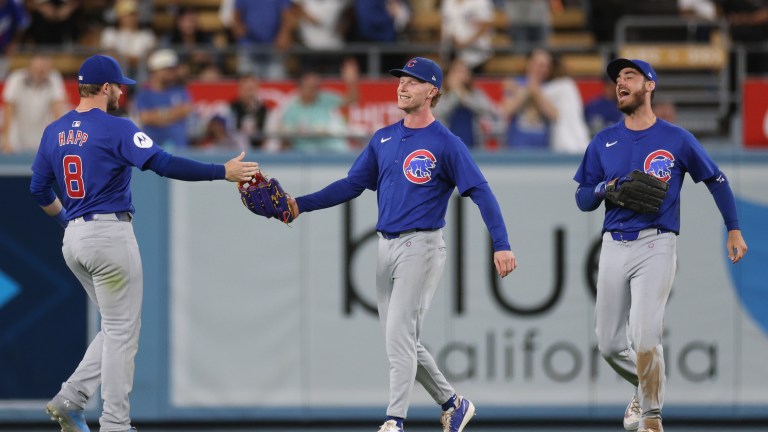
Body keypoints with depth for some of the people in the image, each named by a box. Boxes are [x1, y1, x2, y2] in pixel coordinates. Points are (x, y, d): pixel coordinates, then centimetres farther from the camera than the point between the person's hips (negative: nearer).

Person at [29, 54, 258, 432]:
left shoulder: (54, 132, 8)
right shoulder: (116, 128, -12)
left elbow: (39, 190, 14)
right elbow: (165, 164, -20)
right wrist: (223, 172, -16)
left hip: (74, 239, 7)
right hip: (111, 235, -7)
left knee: (116, 328, 18)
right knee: (121, 333, 1)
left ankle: (69, 400, 6)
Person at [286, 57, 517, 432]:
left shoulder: (446, 144, -8)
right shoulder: (383, 139, 12)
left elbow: (481, 193, -12)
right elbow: (352, 185, 13)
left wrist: (501, 245, -22)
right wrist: (301, 205, 1)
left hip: (422, 246, -7)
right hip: (387, 247, 7)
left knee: (399, 337, -13)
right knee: (402, 342, 11)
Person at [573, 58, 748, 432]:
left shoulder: (677, 139, 1)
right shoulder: (603, 142, 9)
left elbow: (716, 180, 11)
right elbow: (582, 199, 11)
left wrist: (734, 230, 9)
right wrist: (605, 188, -11)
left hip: (656, 246, -4)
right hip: (614, 247, 4)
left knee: (644, 335, -18)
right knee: (609, 344, 5)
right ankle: (646, 386, 34)